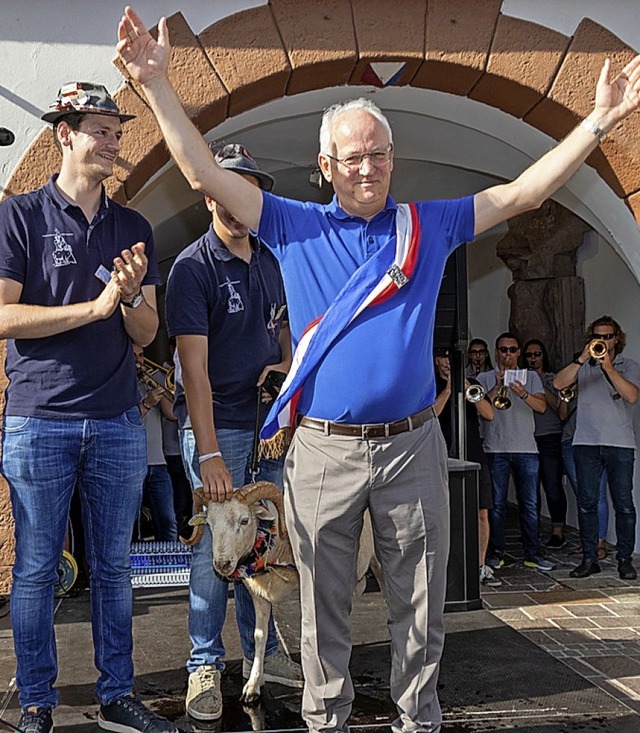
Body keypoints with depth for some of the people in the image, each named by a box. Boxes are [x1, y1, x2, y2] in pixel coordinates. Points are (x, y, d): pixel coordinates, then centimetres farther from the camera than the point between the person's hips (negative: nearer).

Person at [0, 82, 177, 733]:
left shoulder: (134, 228, 12)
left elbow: (145, 334, 9)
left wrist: (131, 294, -12)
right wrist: (96, 306, -14)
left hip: (118, 423, 4)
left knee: (114, 567, 11)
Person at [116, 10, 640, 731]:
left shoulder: (430, 225, 7)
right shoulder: (296, 228, 4)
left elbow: (525, 190, 7)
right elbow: (206, 175, 0)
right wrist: (155, 83, -6)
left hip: (412, 447, 1)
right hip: (323, 450, -1)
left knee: (420, 604, 13)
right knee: (324, 605, 12)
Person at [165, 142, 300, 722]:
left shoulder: (271, 262, 9)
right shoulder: (193, 267, -11)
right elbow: (193, 366, -18)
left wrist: (285, 364, -1)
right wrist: (209, 454, -24)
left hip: (267, 422, 6)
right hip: (215, 425, -6)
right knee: (215, 543, 0)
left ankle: (261, 653, 28)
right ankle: (206, 665, 16)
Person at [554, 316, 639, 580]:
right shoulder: (583, 366, 12)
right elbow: (558, 383, -7)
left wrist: (608, 367, -16)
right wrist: (582, 359, -17)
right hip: (586, 442, 1)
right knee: (586, 503, 2)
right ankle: (589, 558, 10)